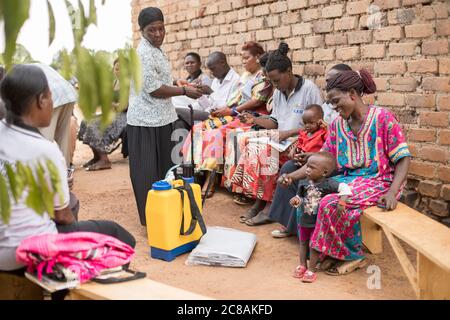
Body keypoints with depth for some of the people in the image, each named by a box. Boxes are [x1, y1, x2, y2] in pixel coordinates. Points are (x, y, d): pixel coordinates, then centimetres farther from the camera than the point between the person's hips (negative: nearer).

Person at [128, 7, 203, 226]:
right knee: (149, 173, -1)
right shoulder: (144, 53, -18)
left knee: (163, 169, 18)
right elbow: (154, 90, -20)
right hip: (147, 121, -10)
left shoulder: (156, 50, 14)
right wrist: (185, 91, -12)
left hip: (160, 118, 10)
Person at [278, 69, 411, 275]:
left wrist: (392, 192, -24)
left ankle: (353, 256, -5)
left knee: (332, 204, -29)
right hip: (348, 179, 6)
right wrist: (293, 176, -7)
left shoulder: (383, 118, -10)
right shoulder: (337, 125, 8)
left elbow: (403, 159, -10)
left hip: (379, 181, -6)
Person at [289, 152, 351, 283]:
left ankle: (311, 269, 20)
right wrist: (296, 200, -14)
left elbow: (344, 188, -27)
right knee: (303, 243, 18)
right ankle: (302, 265, 35)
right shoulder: (304, 183, -5)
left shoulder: (328, 184, -19)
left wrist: (341, 202, -38)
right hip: (304, 220, 5)